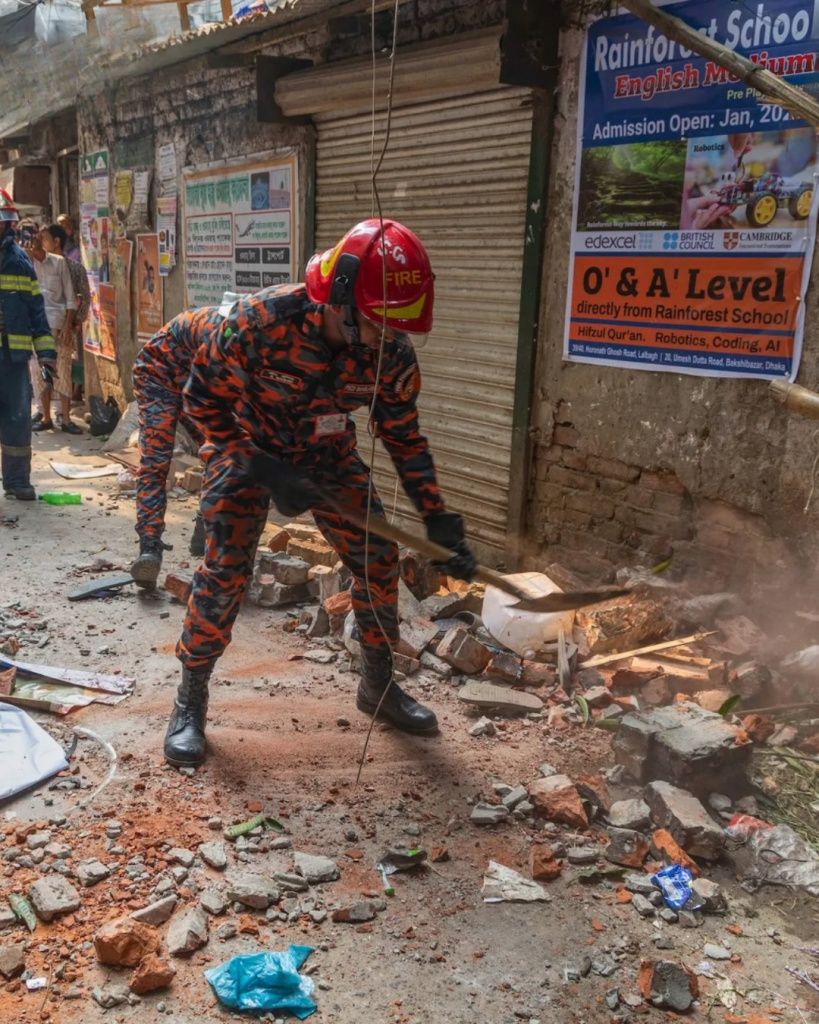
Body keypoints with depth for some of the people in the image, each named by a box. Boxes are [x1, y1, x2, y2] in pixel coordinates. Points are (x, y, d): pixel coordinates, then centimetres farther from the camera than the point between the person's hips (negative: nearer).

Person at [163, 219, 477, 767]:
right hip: (248, 448, -4)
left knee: (379, 558, 0)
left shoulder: (393, 355, -21)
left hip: (328, 454, 4)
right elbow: (204, 397, -20)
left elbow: (404, 438, -7)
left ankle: (379, 683, 22)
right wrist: (263, 471, -26)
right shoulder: (262, 320, -33)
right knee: (225, 571, -13)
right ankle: (190, 703, 7)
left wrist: (440, 520, -13)